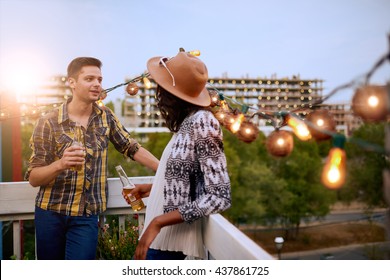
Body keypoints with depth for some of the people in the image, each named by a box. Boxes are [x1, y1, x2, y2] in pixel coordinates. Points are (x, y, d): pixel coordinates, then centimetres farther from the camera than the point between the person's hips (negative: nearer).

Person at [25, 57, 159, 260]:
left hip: (86, 215, 1)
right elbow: (33, 178, -10)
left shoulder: (106, 117, 1)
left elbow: (131, 148, 9)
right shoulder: (48, 123, -9)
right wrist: (60, 164, -29)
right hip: (51, 212, -1)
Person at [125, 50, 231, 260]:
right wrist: (152, 188, 19)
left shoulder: (201, 123, -20)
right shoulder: (188, 121, 5)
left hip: (169, 240, -8)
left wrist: (157, 222, -23)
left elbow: (219, 197, -24)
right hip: (162, 235, 8)